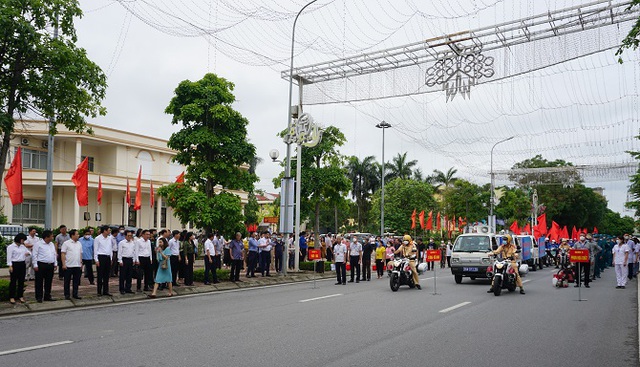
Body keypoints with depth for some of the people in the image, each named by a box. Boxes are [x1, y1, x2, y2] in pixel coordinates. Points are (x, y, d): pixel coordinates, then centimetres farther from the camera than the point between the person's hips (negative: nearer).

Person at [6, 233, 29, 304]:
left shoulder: (23, 246, 13)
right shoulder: (11, 247, -6)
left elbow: (29, 252, 20)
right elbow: (9, 257, -11)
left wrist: (28, 253, -4)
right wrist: (10, 266, -18)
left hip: (23, 264, 6)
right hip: (15, 264, -6)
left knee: (21, 281, 9)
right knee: (13, 281, 0)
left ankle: (20, 296, 19)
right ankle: (12, 297, 7)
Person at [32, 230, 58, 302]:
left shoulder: (52, 244, 14)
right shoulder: (38, 244, -7)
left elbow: (55, 254, 19)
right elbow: (34, 255, -9)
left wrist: (55, 264, 15)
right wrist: (35, 265, -12)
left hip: (50, 265, 6)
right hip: (41, 265, -6)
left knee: (49, 282, 10)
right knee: (39, 282, 1)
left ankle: (47, 296, 18)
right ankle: (39, 297, 8)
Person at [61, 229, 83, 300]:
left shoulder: (79, 243, 12)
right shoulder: (66, 243, -6)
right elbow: (62, 254, -9)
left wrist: (81, 263, 11)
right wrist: (63, 264, -14)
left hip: (77, 266, 5)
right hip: (68, 266, -5)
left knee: (76, 281, 9)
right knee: (67, 281, 4)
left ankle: (75, 294, 17)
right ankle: (67, 295, 12)